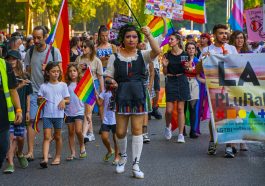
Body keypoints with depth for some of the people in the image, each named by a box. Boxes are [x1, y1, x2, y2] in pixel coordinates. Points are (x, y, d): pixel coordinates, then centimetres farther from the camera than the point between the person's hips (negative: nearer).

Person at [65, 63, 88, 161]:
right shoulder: (66, 85, 1)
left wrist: (87, 113, 3)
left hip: (79, 111, -2)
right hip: (68, 112, 2)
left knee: (78, 131, -15)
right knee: (71, 132, 6)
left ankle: (82, 146, 11)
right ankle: (72, 153, 13)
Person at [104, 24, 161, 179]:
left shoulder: (142, 55, 3)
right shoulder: (115, 57, 5)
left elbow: (157, 51, -17)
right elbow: (108, 76, 7)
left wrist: (149, 35, -22)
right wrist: (111, 81, -15)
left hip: (139, 95, -1)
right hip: (122, 95, 1)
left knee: (137, 130, -1)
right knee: (120, 132, 4)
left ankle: (136, 165, 6)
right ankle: (123, 156, 34)